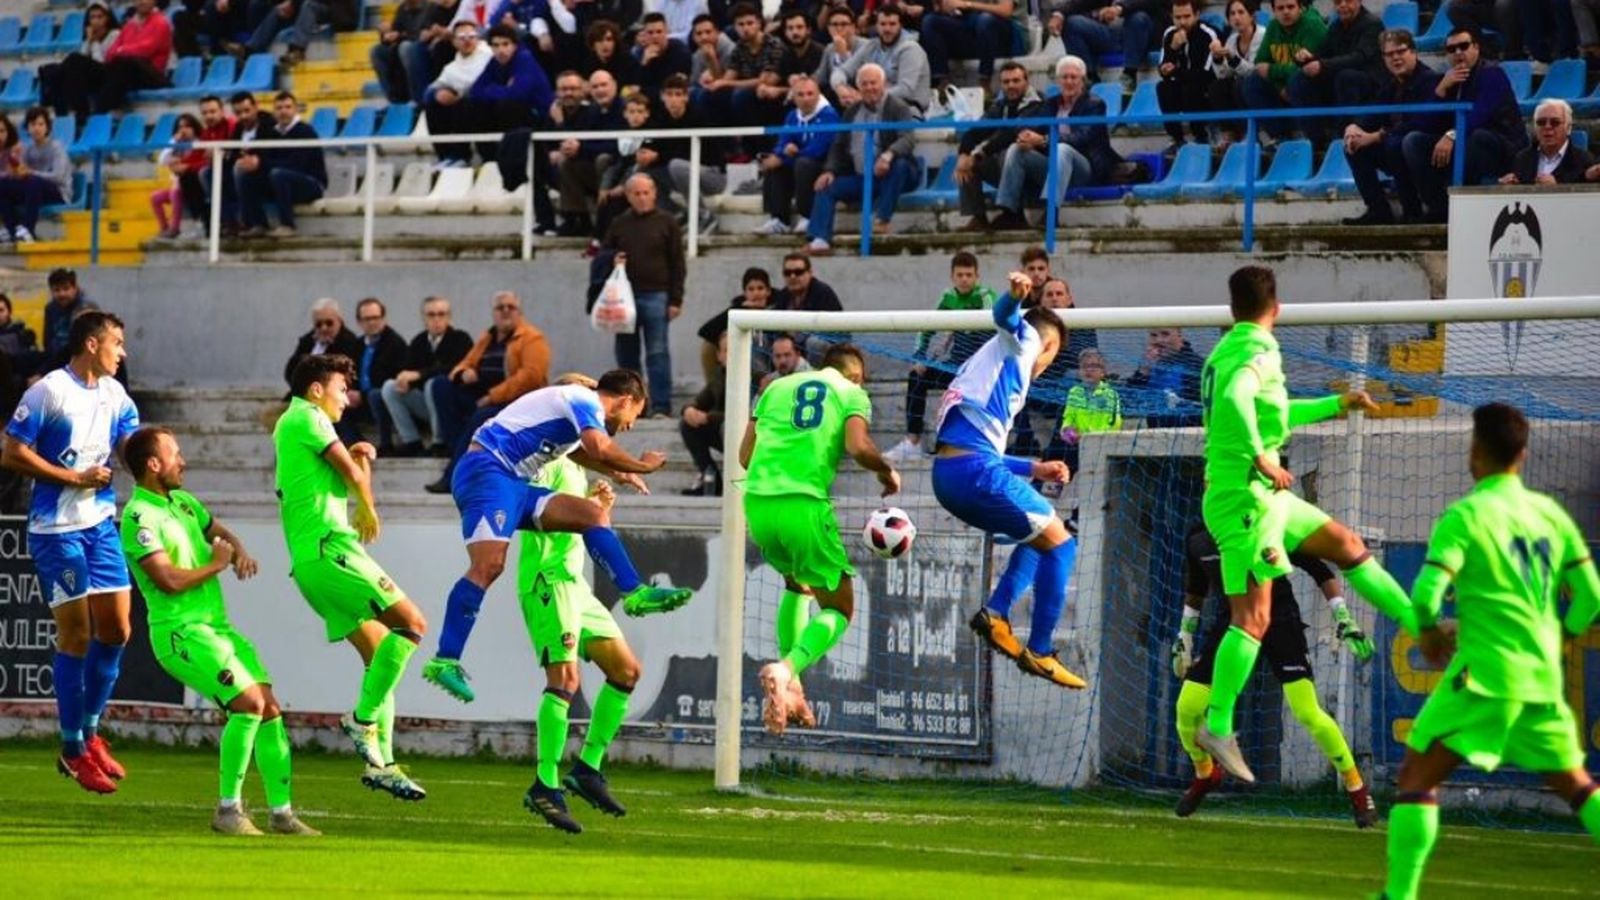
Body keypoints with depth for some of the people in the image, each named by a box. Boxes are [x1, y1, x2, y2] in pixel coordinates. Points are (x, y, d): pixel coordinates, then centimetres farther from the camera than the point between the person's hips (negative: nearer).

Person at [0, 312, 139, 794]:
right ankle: (73, 750, 7)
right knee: (75, 636, -4)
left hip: (101, 523, 7)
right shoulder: (49, 391, -12)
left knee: (115, 629, 4)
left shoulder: (114, 394, 9)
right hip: (56, 528, -7)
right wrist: (74, 477, -14)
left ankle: (90, 732, 21)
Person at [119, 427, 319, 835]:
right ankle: (228, 809, -11)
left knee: (270, 707, 0)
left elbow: (220, 532, 28)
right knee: (248, 702, -21)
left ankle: (282, 812, 6)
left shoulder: (183, 501, 14)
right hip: (181, 632, -9)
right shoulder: (139, 517, -14)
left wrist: (240, 552, 5)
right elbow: (170, 580, -23)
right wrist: (216, 565, -8)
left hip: (217, 625, 9)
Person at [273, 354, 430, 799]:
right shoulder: (307, 417, -2)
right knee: (411, 623, -17)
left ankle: (381, 760, 5)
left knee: (380, 652, 9)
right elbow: (353, 475, -5)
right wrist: (368, 509, 13)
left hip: (310, 561, 10)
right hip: (328, 548, -10)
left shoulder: (291, 425, 27)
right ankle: (363, 719, -17)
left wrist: (360, 457, 7)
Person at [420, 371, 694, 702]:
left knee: (593, 514, 5)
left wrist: (617, 473, 54)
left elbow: (575, 449, 49)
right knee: (488, 565, -24)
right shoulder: (586, 400, -6)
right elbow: (600, 449, -24)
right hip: (487, 470, -10)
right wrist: (642, 466, -8)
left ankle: (635, 592, 1)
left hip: (513, 484, 10)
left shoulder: (579, 403, 25)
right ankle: (444, 660, -30)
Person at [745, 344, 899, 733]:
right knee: (838, 609, 8)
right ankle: (787, 669, -21)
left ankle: (790, 688, 18)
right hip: (805, 504, -5)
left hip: (757, 501, 5)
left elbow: (744, 455, 18)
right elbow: (858, 447, -7)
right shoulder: (852, 394, 12)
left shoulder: (777, 387, 22)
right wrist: (887, 471, 12)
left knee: (798, 584, 31)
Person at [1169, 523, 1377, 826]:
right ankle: (1205, 775, 27)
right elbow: (1195, 589, 18)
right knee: (1187, 708, -3)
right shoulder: (1198, 539, 0)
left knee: (1307, 713, -17)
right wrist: (1184, 637, 20)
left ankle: (1357, 790, -3)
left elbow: (1320, 571, -8)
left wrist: (1344, 620, -14)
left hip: (1279, 620, -5)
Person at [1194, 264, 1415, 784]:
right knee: (1253, 616, -11)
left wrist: (1337, 404, 36)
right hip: (1245, 496, -10)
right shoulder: (1259, 352, -11)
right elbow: (1235, 400, -33)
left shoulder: (1227, 350, 18)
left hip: (1266, 494, 10)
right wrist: (1260, 457, -29)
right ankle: (1218, 726, -13)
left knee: (1346, 544, 18)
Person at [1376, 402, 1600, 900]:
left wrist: (1426, 632, 4)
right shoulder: (1551, 513, 8)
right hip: (1543, 680, 5)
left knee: (1417, 776, 0)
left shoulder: (1464, 516, -8)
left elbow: (1426, 595, -17)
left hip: (1485, 674, -5)